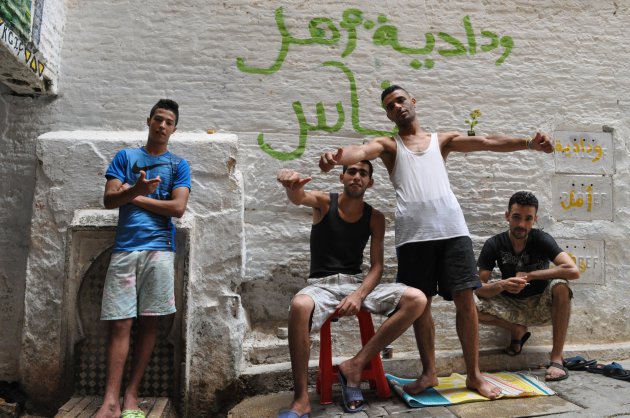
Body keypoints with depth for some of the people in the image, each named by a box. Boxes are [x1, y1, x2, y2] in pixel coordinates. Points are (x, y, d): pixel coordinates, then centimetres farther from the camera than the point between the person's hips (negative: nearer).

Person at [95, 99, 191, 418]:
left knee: (149, 322, 1)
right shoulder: (125, 157, 13)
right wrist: (137, 189, -18)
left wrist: (134, 196, -1)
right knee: (120, 323, -3)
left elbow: (178, 208, -3)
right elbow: (109, 200, 1)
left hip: (159, 249, 0)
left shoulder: (179, 165, 10)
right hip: (124, 249, 1)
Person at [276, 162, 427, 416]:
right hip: (321, 284, -3)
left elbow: (377, 265, 0)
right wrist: (291, 185, -52)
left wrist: (359, 295, -20)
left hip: (358, 283, 3)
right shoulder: (324, 202, -2)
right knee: (299, 306, -39)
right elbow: (299, 198, -26)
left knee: (417, 299, -20)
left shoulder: (375, 218, 5)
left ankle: (355, 365, -15)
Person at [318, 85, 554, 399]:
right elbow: (361, 151, -7)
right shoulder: (388, 145, 16)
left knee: (465, 297, -1)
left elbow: (488, 142, 10)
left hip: (452, 227, 1)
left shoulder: (442, 139, 22)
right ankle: (429, 372, 20)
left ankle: (473, 374, 12)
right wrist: (336, 157, -30)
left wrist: (528, 143, -7)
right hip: (413, 232, -1)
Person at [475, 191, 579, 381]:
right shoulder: (494, 244, -12)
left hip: (540, 306, -1)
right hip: (512, 307, 1)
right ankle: (517, 330, 1)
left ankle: (556, 358, -22)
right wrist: (501, 285, -36)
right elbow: (479, 288, -15)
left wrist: (529, 275, -27)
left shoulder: (541, 240, -15)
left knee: (560, 286, -33)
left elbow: (573, 271, -31)